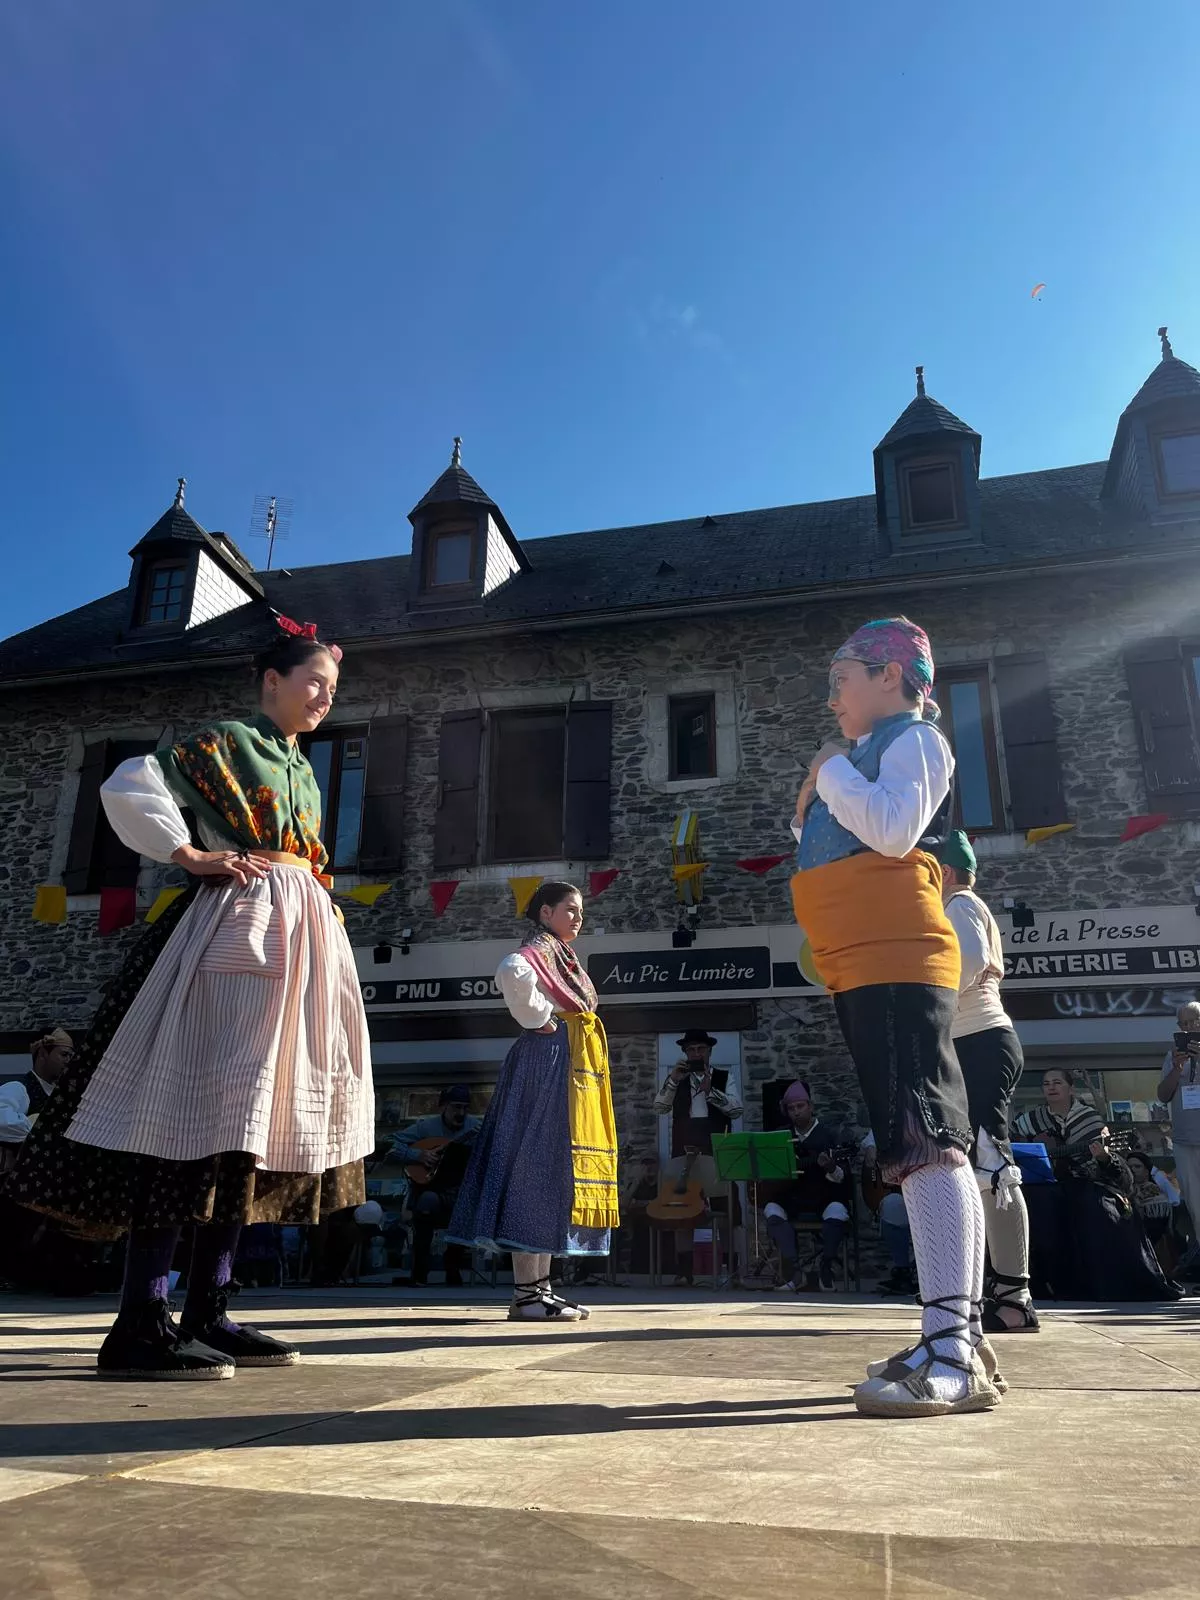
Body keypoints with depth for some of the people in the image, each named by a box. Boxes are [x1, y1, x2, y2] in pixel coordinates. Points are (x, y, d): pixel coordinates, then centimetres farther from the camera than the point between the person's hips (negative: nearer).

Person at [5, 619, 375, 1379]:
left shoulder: (305, 772, 23)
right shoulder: (226, 743, 0)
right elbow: (128, 786, -10)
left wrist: (325, 916, 15)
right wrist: (192, 856, -10)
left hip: (300, 941, 8)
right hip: (236, 931, -8)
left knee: (260, 1118, 5)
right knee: (205, 1111, -13)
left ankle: (207, 1312, 11)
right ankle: (142, 1323, -8)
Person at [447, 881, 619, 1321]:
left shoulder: (560, 955, 21)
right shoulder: (538, 950, -8)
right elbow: (512, 973, -32)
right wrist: (540, 1021, -21)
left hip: (568, 1067, 10)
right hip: (548, 1061, -10)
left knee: (551, 1169, 10)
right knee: (539, 1167, -9)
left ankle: (539, 1288, 15)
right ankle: (526, 1293, -5)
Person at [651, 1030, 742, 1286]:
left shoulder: (723, 1078, 11)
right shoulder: (677, 1080, 16)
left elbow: (736, 1110, -2)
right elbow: (659, 1108, 4)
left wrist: (710, 1090, -13)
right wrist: (672, 1080, -9)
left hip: (715, 1152, -2)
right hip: (682, 1152, 2)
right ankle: (684, 1270, 4)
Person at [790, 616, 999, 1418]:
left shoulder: (914, 737, 1)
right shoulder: (873, 755, 27)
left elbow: (894, 828, -18)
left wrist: (831, 773, -5)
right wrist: (814, 806, 17)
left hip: (896, 960, -10)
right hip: (869, 968, 10)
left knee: (925, 1141, -17)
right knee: (925, 1144, 9)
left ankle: (951, 1352, -19)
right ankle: (964, 1334, 14)